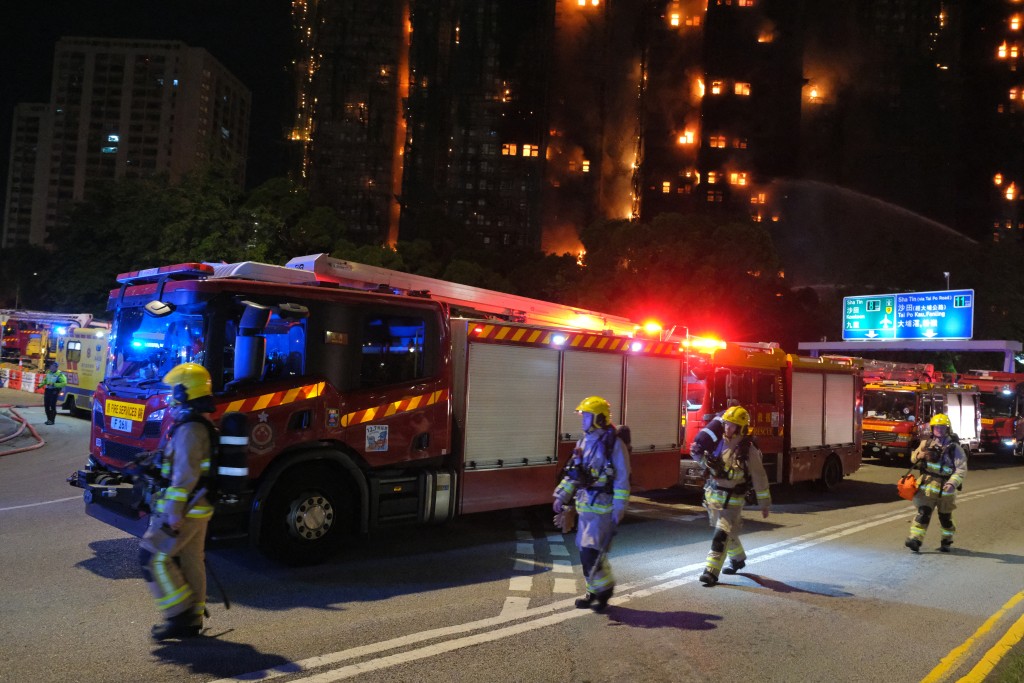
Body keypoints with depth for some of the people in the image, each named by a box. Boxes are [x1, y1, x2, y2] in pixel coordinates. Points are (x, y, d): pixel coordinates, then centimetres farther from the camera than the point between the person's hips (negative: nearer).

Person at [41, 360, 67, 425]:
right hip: (47, 390, 7)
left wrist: (54, 384, -25)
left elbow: (64, 383, -22)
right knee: (46, 406, 11)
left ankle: (52, 420, 4)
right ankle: (49, 419, 24)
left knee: (52, 406, -5)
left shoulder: (60, 374, -13)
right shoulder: (49, 373, 10)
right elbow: (45, 380, 26)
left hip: (54, 392, -7)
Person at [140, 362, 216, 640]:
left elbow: (185, 475, -24)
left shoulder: (190, 429, -19)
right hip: (198, 508, 10)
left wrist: (173, 514, -23)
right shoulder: (204, 425, 13)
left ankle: (180, 614, 0)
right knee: (191, 562, 14)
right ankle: (192, 620, 22)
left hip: (184, 509, -10)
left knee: (153, 557, -3)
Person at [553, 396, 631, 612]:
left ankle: (603, 590, 10)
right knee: (586, 552, 12)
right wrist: (562, 496, 10)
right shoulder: (584, 443, 11)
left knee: (591, 552, -10)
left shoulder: (613, 445, -12)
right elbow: (572, 473, 17)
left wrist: (619, 509, -14)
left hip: (603, 507, -8)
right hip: (585, 505, 8)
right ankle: (596, 591, 26)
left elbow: (622, 480, -12)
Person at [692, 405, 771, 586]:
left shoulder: (748, 449, -15)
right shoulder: (718, 442, -2)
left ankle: (711, 571, -10)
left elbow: (759, 479, -8)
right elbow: (706, 461, 16)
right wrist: (700, 454, -8)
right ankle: (738, 559, 44)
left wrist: (765, 504, -3)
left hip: (732, 500, -6)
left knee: (722, 535, -12)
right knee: (728, 532, 22)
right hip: (712, 496, 6)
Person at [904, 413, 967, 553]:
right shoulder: (926, 443, 6)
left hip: (945, 489, -1)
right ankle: (915, 539, -14)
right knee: (923, 513, -9)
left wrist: (952, 483, -28)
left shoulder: (954, 448, -6)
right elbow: (913, 458, 17)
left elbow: (961, 469, -13)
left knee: (945, 517, 13)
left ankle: (946, 541, 33)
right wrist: (919, 455, -8)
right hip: (927, 485, 1)